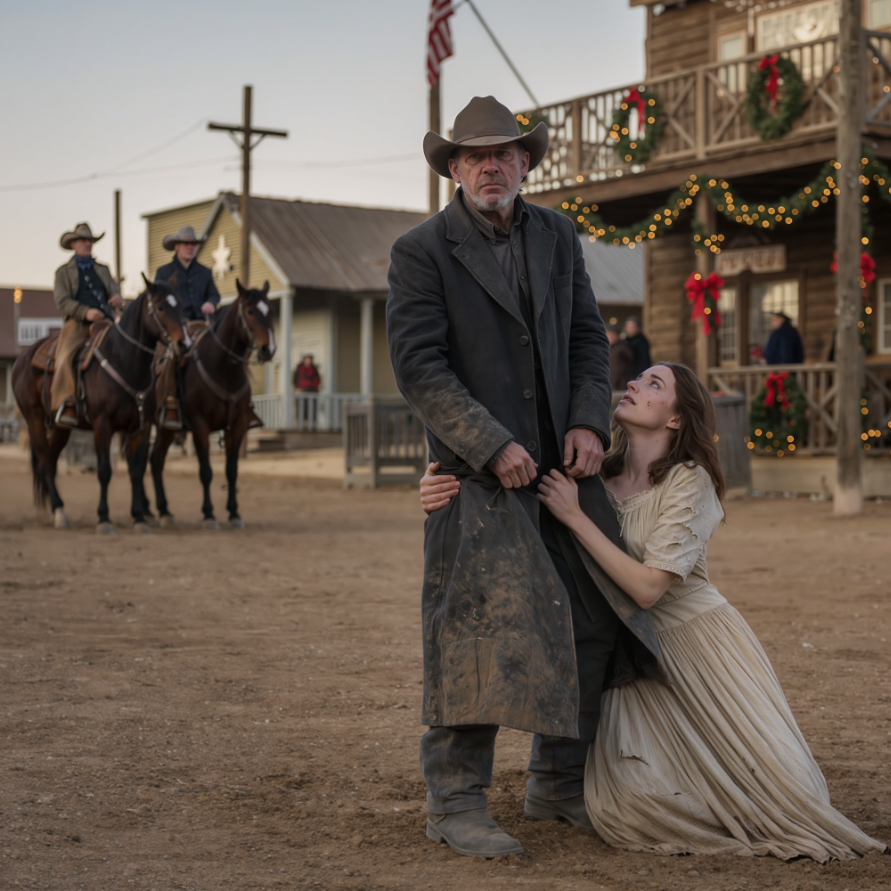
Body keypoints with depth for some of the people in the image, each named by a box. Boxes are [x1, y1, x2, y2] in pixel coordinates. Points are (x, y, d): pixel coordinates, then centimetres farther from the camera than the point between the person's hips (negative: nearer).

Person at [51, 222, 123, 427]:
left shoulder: (103, 270, 24)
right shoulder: (64, 272, 13)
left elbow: (114, 290, 13)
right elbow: (62, 300, -1)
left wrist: (117, 298, -14)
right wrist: (85, 312, -18)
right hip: (76, 324, -3)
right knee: (64, 358, -27)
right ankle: (65, 406, -31)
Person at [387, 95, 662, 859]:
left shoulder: (557, 237, 11)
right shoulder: (422, 252, -6)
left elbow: (589, 338, 12)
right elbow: (419, 366, -13)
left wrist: (590, 422, -5)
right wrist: (493, 447, -19)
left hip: (563, 463, 6)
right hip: (481, 472, -6)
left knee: (592, 622, 9)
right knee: (481, 626, -9)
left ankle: (560, 786, 24)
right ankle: (455, 801, 3)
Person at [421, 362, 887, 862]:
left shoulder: (690, 481, -14)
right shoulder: (593, 476, 0)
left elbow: (647, 586, -22)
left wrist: (575, 517, -22)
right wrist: (446, 498, -17)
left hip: (699, 644, -3)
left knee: (768, 789, -15)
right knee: (624, 805, -19)